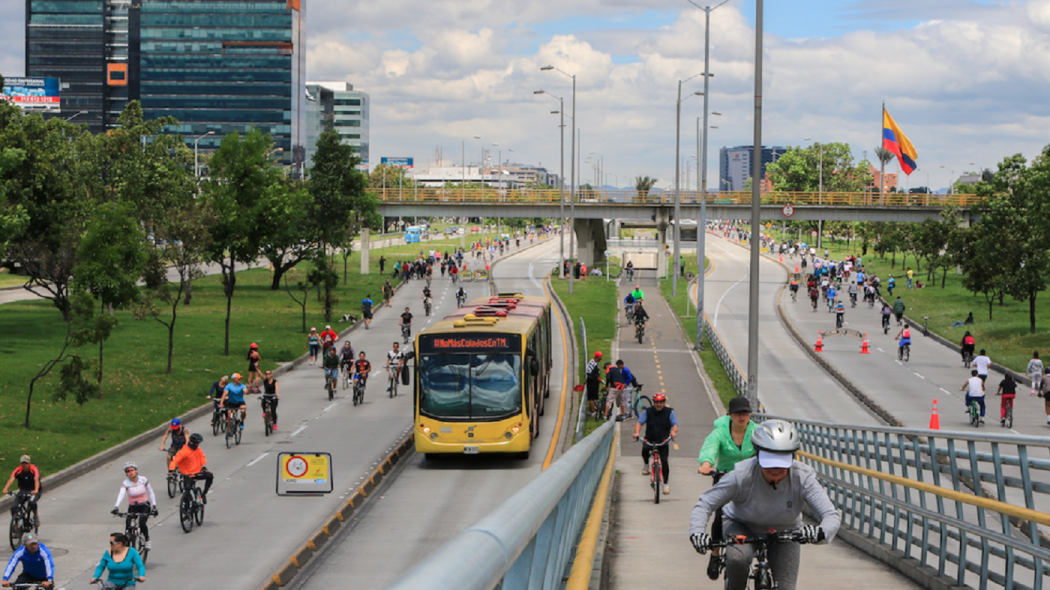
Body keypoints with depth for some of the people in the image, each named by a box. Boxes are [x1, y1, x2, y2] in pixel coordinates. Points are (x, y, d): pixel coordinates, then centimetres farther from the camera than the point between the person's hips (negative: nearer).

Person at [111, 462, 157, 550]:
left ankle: (147, 540, 3)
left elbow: (150, 493, 0)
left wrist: (154, 506, -6)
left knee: (142, 524, -23)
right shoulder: (125, 483, -12)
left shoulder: (143, 480, -9)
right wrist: (116, 507, -43)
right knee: (128, 527, -16)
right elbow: (121, 494, -28)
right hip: (132, 507, 1)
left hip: (144, 505, -1)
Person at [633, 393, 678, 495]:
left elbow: (675, 424, -7)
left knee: (664, 461, -14)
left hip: (663, 441, -1)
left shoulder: (669, 412, 0)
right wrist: (637, 432, -24)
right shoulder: (648, 411, 1)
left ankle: (666, 483, 2)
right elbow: (639, 423, -3)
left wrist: (673, 431, -31)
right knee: (644, 450, -28)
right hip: (649, 440, 1)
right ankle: (646, 464, 7)